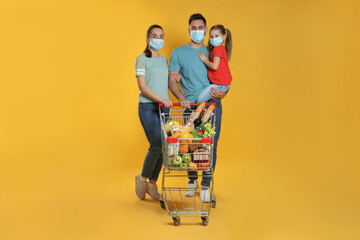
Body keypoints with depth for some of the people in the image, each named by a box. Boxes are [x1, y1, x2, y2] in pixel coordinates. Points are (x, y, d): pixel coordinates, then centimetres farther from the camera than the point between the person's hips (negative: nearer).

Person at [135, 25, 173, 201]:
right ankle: (142, 179, 11)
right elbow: (142, 87, -12)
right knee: (156, 145, -13)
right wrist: (161, 99, -21)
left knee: (162, 147, 3)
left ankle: (152, 184, 16)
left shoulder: (164, 60, 16)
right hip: (148, 107, -6)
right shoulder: (142, 59, -3)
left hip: (164, 107, 6)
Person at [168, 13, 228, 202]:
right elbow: (172, 80, 1)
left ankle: (205, 186, 8)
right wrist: (181, 98, -16)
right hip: (191, 106, -1)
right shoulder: (178, 53, 8)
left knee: (211, 146, -2)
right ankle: (192, 181, 25)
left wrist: (223, 93, -5)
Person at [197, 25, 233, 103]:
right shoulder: (221, 48, 18)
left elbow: (214, 66, -22)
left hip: (220, 84, -11)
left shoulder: (218, 48, -14)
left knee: (200, 100, -17)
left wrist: (205, 60, -9)